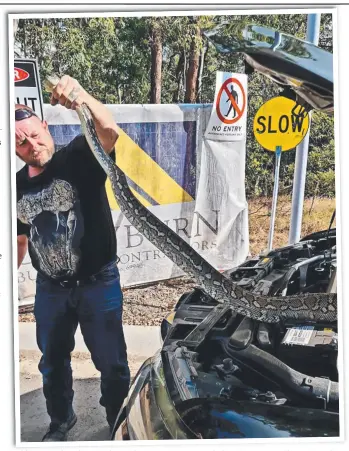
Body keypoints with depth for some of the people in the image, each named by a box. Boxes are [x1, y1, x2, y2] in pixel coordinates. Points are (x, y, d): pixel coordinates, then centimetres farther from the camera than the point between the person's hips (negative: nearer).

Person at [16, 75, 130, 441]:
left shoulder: (79, 157, -13)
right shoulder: (18, 186, 2)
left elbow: (109, 133, -35)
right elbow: (20, 239, 14)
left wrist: (84, 99, -54)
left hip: (98, 283, -4)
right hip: (50, 288, 5)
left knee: (111, 361, 9)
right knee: (53, 362, 21)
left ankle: (121, 424, 35)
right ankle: (60, 421, 47)